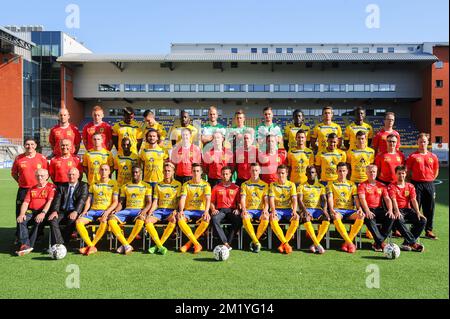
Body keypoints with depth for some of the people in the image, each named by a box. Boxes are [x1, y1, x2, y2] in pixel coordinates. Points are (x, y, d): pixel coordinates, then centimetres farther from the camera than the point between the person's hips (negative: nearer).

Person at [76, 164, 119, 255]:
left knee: (104, 222, -37)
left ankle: (91, 246, -21)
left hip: (106, 211, -4)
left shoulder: (113, 183, 6)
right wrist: (85, 211, -4)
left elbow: (115, 202, 0)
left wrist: (107, 212, -15)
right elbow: (88, 200, 15)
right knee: (78, 222, -23)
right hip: (93, 210, 4)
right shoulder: (94, 184, 18)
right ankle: (91, 246, -23)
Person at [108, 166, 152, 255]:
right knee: (111, 218, -27)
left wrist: (144, 211, -18)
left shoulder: (146, 186, 11)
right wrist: (116, 210, -7)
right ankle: (126, 245, -34)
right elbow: (121, 202, 15)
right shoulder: (125, 186, 19)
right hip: (127, 210, 3)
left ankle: (125, 245, -28)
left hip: (139, 210, -3)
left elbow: (149, 202, 3)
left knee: (140, 220, -40)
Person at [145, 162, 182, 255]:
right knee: (148, 220, -27)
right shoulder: (158, 185, 15)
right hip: (160, 209, 3)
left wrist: (175, 211, -16)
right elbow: (155, 201, 10)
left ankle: (158, 245, -27)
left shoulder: (177, 184, 7)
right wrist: (150, 212, -6)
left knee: (173, 220, -37)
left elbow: (179, 200, 1)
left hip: (171, 210, -2)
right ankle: (160, 246, -29)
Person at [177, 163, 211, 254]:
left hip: (201, 210, -1)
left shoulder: (206, 185, 3)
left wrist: (206, 211, -30)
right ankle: (196, 244, -29)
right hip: (188, 210, 1)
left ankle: (189, 243, -20)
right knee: (180, 218, -32)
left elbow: (208, 199, -11)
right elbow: (182, 198, -6)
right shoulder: (186, 184, 6)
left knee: (207, 219, -34)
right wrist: (181, 210, -26)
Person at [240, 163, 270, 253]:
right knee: (245, 218, -35)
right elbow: (242, 199, 1)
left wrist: (265, 210, -16)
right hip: (249, 209, 0)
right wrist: (244, 210, -19)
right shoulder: (245, 184, 10)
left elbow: (266, 200, 4)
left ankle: (254, 242, -16)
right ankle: (257, 242, -28)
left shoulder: (264, 185, 12)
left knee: (266, 218, -33)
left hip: (260, 209, 1)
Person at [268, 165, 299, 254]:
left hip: (288, 209, 1)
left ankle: (283, 244, -22)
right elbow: (271, 199, -3)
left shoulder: (291, 185, 7)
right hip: (277, 209, -1)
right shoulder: (273, 185, 6)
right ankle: (286, 243, -27)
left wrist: (294, 211, -21)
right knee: (272, 219, -34)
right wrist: (273, 210, -21)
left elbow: (294, 199, -3)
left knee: (296, 218, -32)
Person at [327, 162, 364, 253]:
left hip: (350, 210, 2)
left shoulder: (351, 184, 18)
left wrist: (359, 208, -13)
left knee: (361, 216, -30)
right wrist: (331, 209, -19)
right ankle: (350, 243, -33)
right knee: (336, 217, -39)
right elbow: (330, 198, 0)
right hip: (337, 209, -2)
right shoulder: (331, 184, 12)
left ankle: (347, 242, -23)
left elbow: (356, 198, 8)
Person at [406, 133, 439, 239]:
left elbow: (436, 171, 16)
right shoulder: (413, 156, -3)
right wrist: (412, 181, -1)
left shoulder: (433, 157, 6)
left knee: (429, 208, 8)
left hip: (429, 185, 3)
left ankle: (429, 230, 18)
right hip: (416, 184, -3)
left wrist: (430, 180, 11)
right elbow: (408, 171, 1)